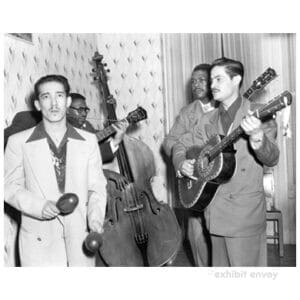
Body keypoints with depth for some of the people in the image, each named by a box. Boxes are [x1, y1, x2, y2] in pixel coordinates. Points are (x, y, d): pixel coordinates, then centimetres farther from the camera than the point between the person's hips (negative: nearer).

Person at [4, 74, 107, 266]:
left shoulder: (89, 141, 4)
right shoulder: (18, 142, 0)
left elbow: (97, 187, 5)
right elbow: (10, 186, 2)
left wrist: (95, 217, -11)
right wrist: (39, 206, -14)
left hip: (81, 238, 2)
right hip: (39, 243, -1)